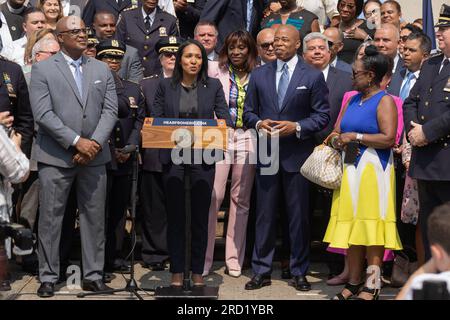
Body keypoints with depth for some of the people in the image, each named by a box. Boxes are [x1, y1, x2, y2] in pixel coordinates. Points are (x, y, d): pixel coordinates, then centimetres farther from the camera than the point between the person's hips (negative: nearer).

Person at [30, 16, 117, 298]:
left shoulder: (102, 69, 12)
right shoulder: (43, 69, 1)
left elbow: (110, 110, 4)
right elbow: (43, 114, -9)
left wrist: (95, 143, -10)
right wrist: (76, 142, -15)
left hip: (94, 156, 3)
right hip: (56, 157, -3)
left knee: (95, 218, 6)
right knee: (51, 219, 1)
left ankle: (94, 275, 15)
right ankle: (48, 277, 12)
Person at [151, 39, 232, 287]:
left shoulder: (213, 86, 7)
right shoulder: (166, 86, 7)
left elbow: (225, 117, 2)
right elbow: (155, 118, 5)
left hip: (203, 157, 0)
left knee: (200, 216, 5)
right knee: (174, 216, 5)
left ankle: (198, 272, 15)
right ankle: (176, 272, 14)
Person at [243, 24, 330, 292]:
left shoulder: (313, 76, 1)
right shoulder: (259, 74, 9)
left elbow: (323, 115, -1)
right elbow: (249, 111, 13)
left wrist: (297, 126, -15)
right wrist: (259, 123, -8)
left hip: (298, 154, -2)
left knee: (299, 217, 5)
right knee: (265, 215, 6)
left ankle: (299, 272, 16)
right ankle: (262, 271, 14)